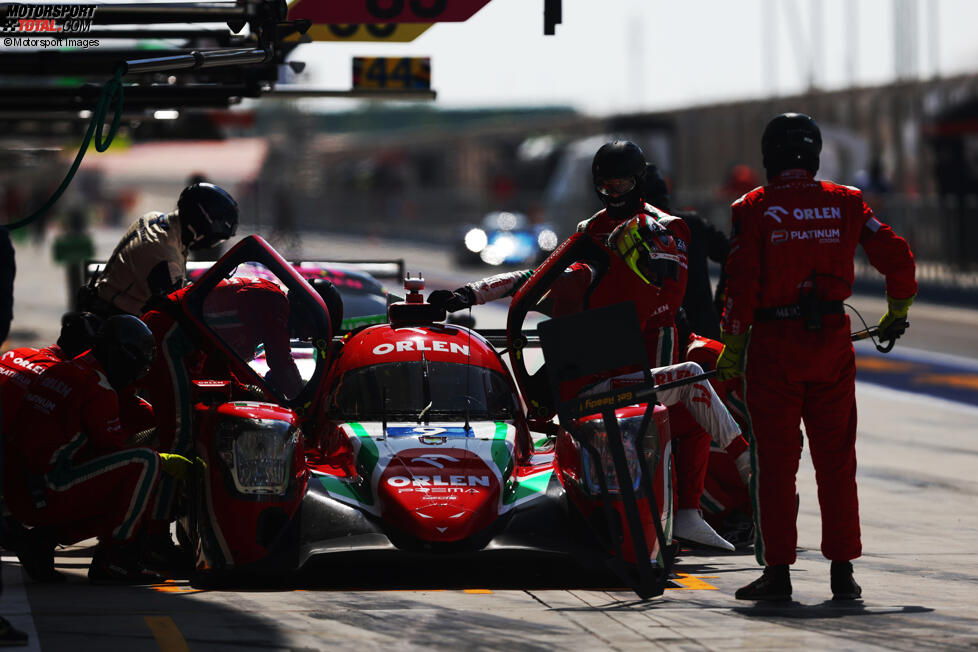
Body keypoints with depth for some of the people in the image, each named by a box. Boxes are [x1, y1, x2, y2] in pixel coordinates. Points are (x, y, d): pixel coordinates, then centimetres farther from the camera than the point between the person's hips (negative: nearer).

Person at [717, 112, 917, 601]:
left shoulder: (754, 208, -6)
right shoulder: (844, 204, 3)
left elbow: (741, 285, -10)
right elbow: (896, 256, 4)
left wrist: (732, 349, -2)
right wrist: (897, 313, 20)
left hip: (773, 345, -2)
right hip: (832, 343, 3)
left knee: (775, 460, 3)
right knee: (836, 459, 9)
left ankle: (776, 570, 0)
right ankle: (842, 571, 9)